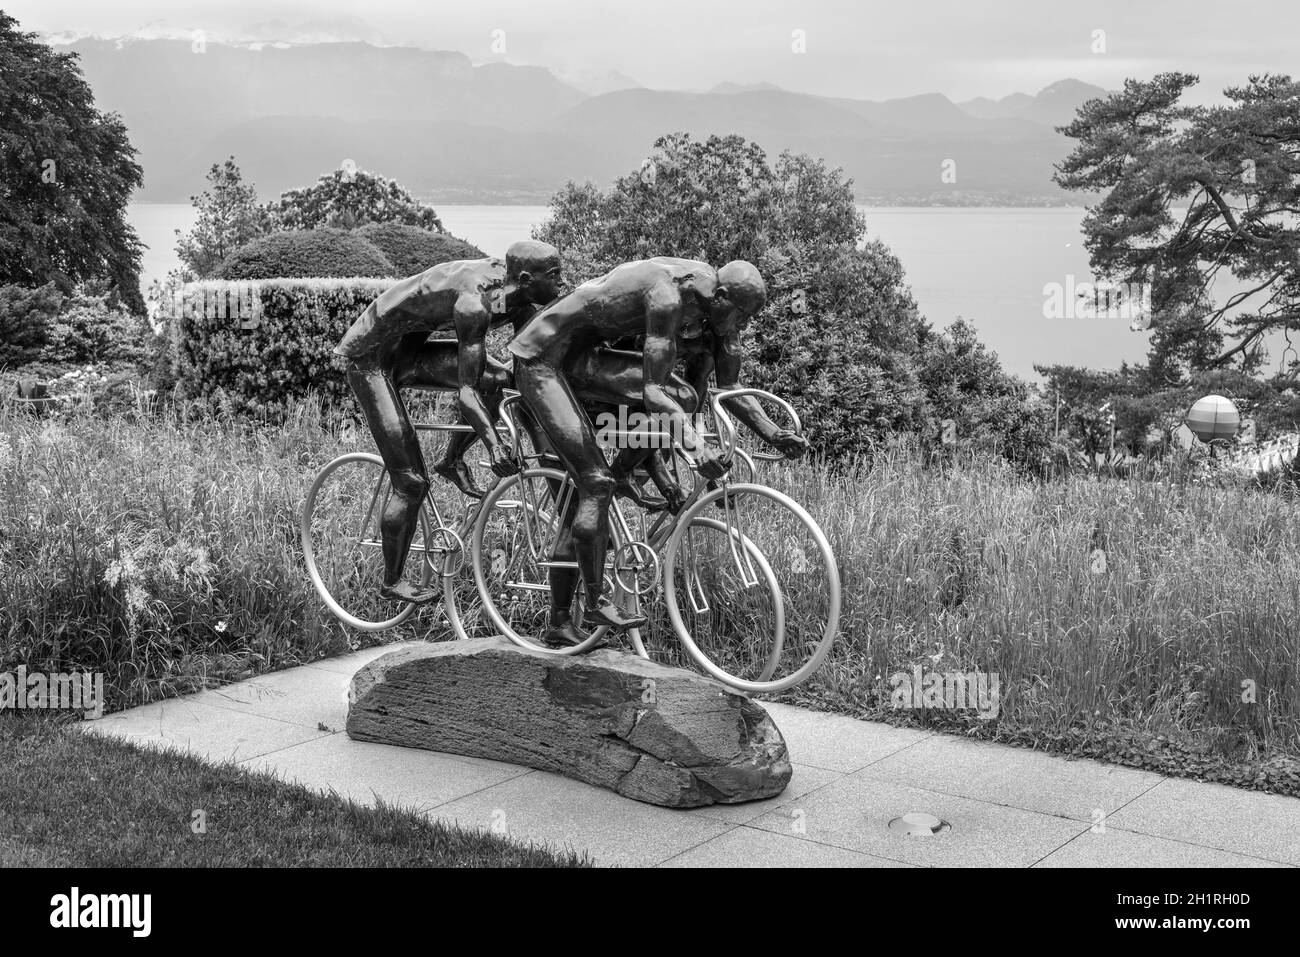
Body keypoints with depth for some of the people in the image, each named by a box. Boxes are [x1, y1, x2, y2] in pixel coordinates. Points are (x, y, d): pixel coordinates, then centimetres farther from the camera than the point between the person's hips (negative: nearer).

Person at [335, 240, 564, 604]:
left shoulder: (516, 296, -8)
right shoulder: (474, 303, -32)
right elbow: (465, 391, -34)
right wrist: (493, 445, -43)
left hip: (408, 351, 8)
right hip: (371, 358, -8)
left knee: (496, 378, -15)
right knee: (411, 482, -7)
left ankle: (452, 461, 6)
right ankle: (391, 582, 9)